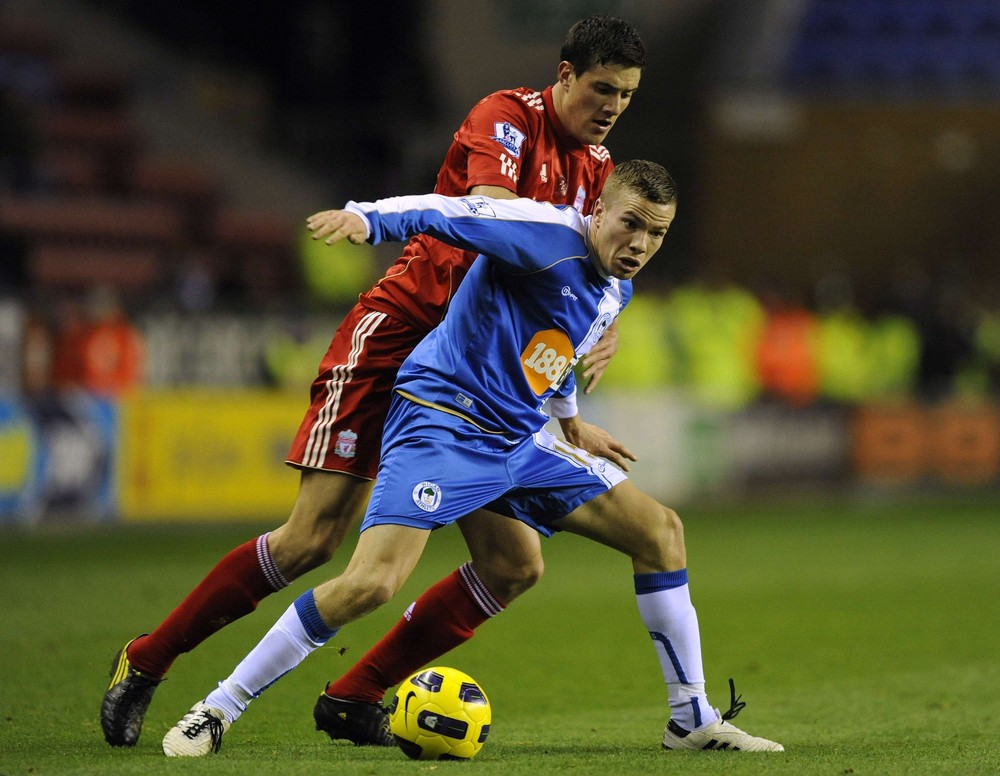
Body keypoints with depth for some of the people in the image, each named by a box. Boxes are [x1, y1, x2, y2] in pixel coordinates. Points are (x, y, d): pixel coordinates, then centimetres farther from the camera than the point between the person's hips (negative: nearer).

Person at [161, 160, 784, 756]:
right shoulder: (553, 236, -13)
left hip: (519, 440, 9)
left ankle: (693, 720, 15)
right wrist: (366, 217, -41)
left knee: (660, 531, 5)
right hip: (440, 423, -9)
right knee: (371, 583, -24)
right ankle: (220, 709, -12)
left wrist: (572, 420, 50)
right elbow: (446, 213, -23)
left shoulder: (616, 291, 14)